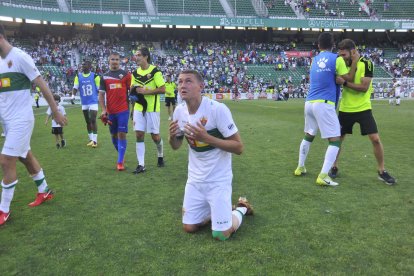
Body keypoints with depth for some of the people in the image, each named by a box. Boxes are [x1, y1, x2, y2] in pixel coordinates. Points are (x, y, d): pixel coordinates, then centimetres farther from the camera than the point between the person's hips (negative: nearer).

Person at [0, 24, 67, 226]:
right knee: (25, 156, 15)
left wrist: (56, 112, -9)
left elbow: (42, 84, -11)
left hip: (20, 118, -8)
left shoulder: (20, 57, -12)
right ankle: (44, 191, 32)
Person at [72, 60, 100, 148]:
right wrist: (73, 96, -15)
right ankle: (91, 139, 22)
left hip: (93, 102, -4)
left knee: (93, 120, -10)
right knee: (88, 121, 11)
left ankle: (95, 140, -3)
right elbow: (75, 87, 2)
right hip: (84, 103, 4)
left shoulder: (95, 76, -5)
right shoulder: (78, 76, 4)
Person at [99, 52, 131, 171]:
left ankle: (120, 161, 0)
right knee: (114, 135, 12)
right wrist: (103, 110, -3)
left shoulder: (126, 74, 1)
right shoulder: (104, 76, 8)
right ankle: (121, 156, 33)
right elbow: (101, 94, 7)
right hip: (110, 111, 3)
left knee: (122, 134, -6)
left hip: (123, 110, -3)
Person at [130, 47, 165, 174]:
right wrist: (133, 90, -6)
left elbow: (163, 89, -13)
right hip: (138, 108, 5)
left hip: (152, 108, -5)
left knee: (155, 135, 4)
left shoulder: (155, 71, -8)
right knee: (139, 135, -1)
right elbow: (132, 89, 17)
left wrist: (146, 91, -19)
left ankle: (161, 155, 33)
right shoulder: (135, 72, 9)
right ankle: (141, 165, 6)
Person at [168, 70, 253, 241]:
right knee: (189, 227, 8)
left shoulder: (218, 109, -22)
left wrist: (207, 138, -32)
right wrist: (172, 137, -15)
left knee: (221, 235, -4)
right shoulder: (179, 111, -4)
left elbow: (239, 147, -20)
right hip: (195, 179, 5)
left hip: (218, 179, -5)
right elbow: (176, 146, 9)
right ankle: (213, 209, 34)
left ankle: (241, 208, 25)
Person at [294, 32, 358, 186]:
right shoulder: (336, 59, -4)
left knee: (308, 136, 22)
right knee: (335, 140, -3)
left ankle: (300, 168, 30)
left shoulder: (315, 60, 15)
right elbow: (347, 80, -1)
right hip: (324, 104, -7)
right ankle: (323, 176, -11)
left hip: (309, 103, 7)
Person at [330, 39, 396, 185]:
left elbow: (364, 87, -21)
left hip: (363, 109, -3)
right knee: (338, 138, 5)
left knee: (375, 139, -5)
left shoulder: (366, 64, -12)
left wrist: (344, 82, -27)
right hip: (345, 109, 4)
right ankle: (334, 167, 23)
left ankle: (382, 172, 12)